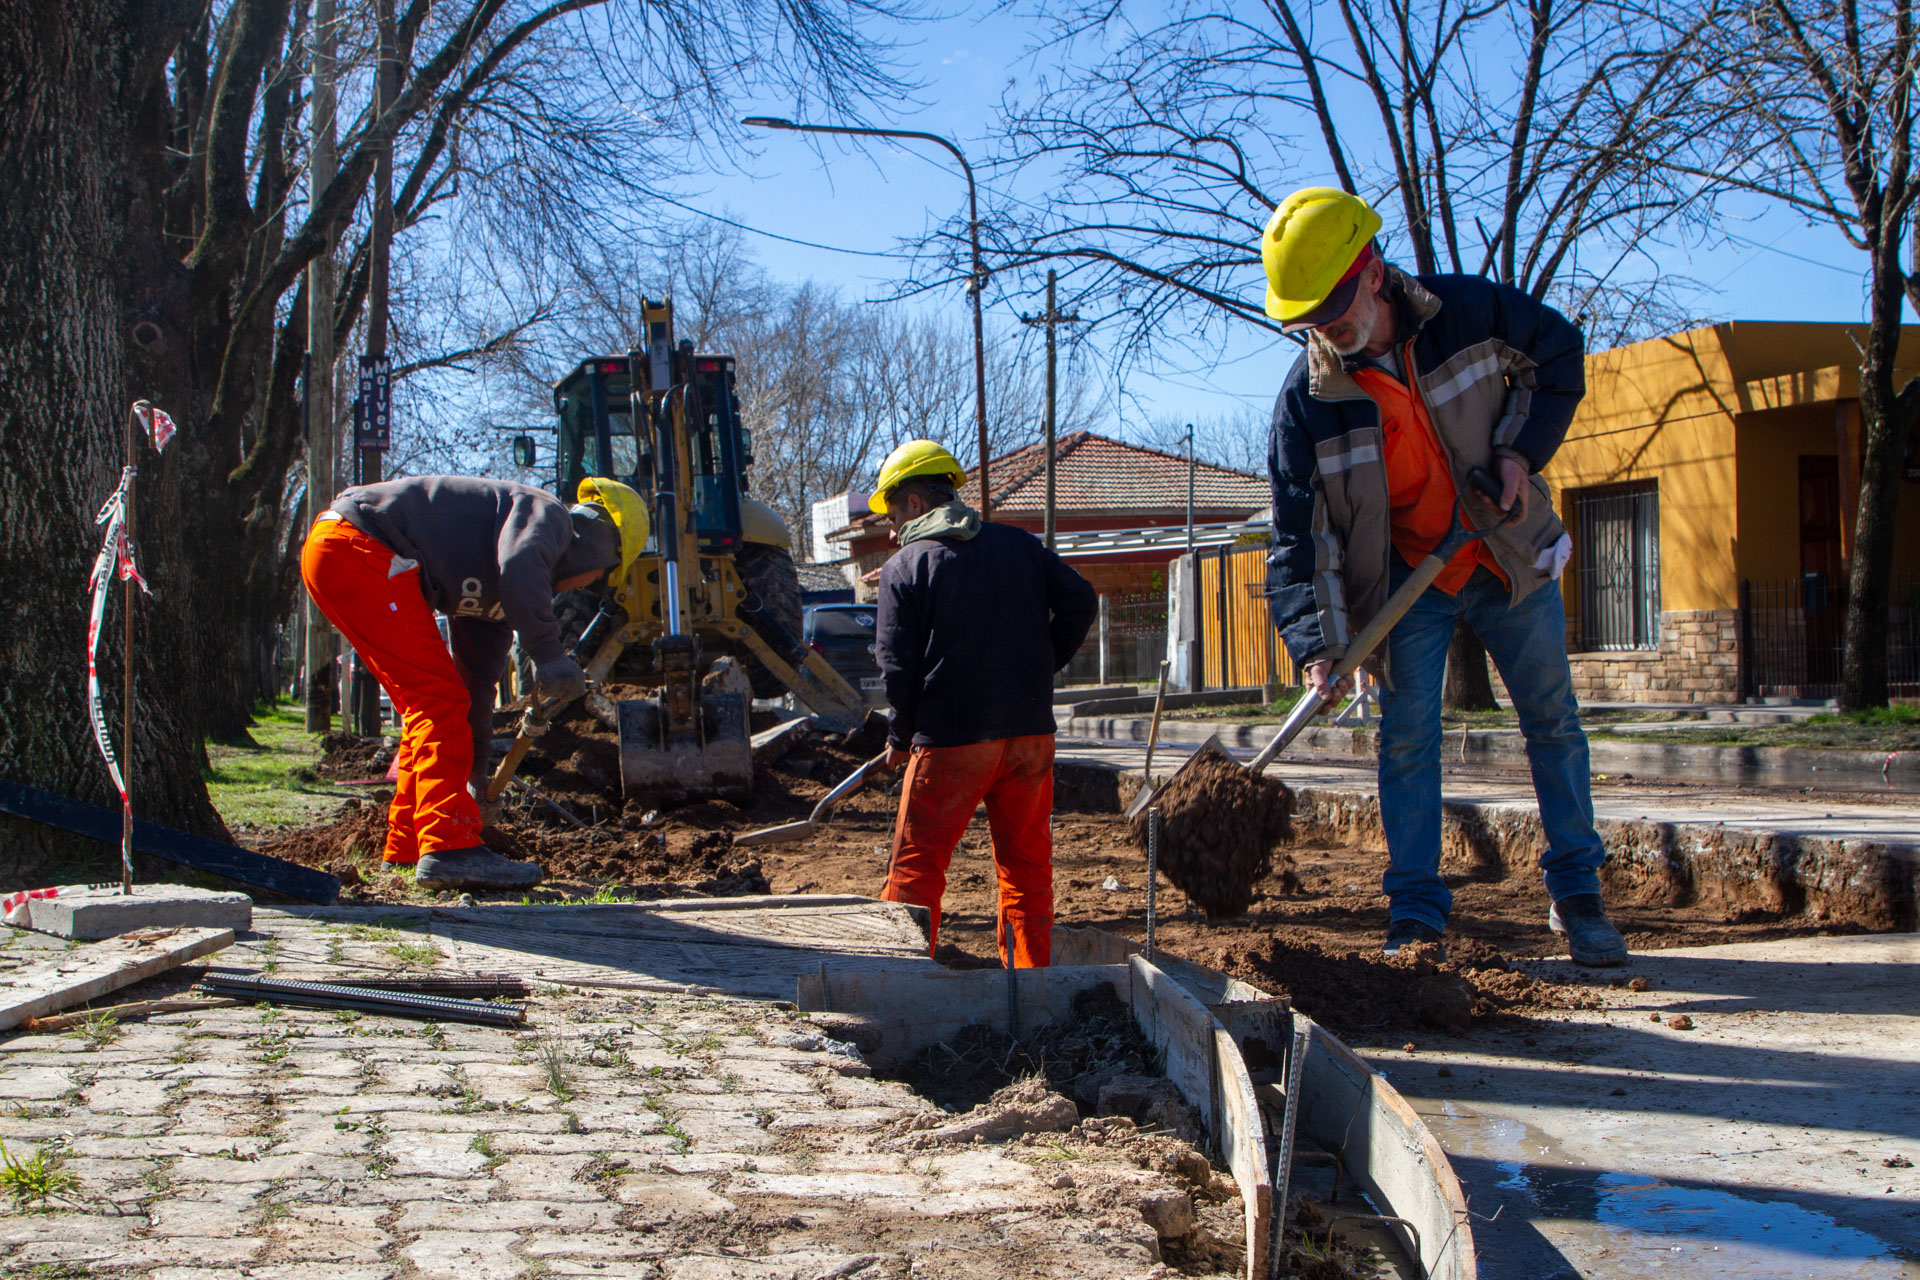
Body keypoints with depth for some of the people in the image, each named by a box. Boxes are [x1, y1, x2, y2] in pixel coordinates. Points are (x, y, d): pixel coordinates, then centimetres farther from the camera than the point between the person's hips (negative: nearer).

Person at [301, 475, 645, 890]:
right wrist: (549, 654, -31)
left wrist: (474, 772, 34)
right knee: (440, 697, -12)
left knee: (430, 702, 16)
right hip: (357, 548, -11)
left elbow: (476, 675, 30)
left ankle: (405, 851, 23)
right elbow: (519, 565, -28)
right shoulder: (546, 513, -3)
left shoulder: (503, 590, 25)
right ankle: (449, 848, -18)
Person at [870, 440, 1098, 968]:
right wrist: (1041, 666, 13)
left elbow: (898, 667, -6)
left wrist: (899, 738, 7)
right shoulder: (1020, 545, 10)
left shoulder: (904, 567, -2)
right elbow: (1080, 601, 5)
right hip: (1031, 730, 4)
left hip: (951, 740, -4)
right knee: (1027, 865, 13)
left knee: (916, 867, 5)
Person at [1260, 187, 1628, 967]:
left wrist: (1521, 448, -11)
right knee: (1407, 740, -5)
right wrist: (1317, 646, -28)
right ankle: (1415, 912, 4)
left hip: (1508, 559, 1)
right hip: (1405, 581, -1)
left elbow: (1559, 353, 3)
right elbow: (1299, 537, -18)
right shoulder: (1305, 400, -19)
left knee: (1553, 723, 7)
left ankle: (1578, 894, 20)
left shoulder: (1471, 312, -16)